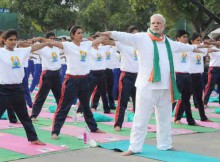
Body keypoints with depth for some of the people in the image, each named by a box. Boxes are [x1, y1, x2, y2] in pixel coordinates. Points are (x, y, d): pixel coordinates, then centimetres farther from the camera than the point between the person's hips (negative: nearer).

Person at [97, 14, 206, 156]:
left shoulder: (168, 42, 14)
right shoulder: (142, 38, -3)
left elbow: (180, 46, 34)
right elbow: (126, 37, -19)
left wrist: (194, 48, 49)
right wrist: (110, 34, -35)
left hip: (165, 86, 6)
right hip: (147, 86, -6)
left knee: (165, 118, 16)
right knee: (141, 118, -6)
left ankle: (164, 144, 30)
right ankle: (135, 147, 1)